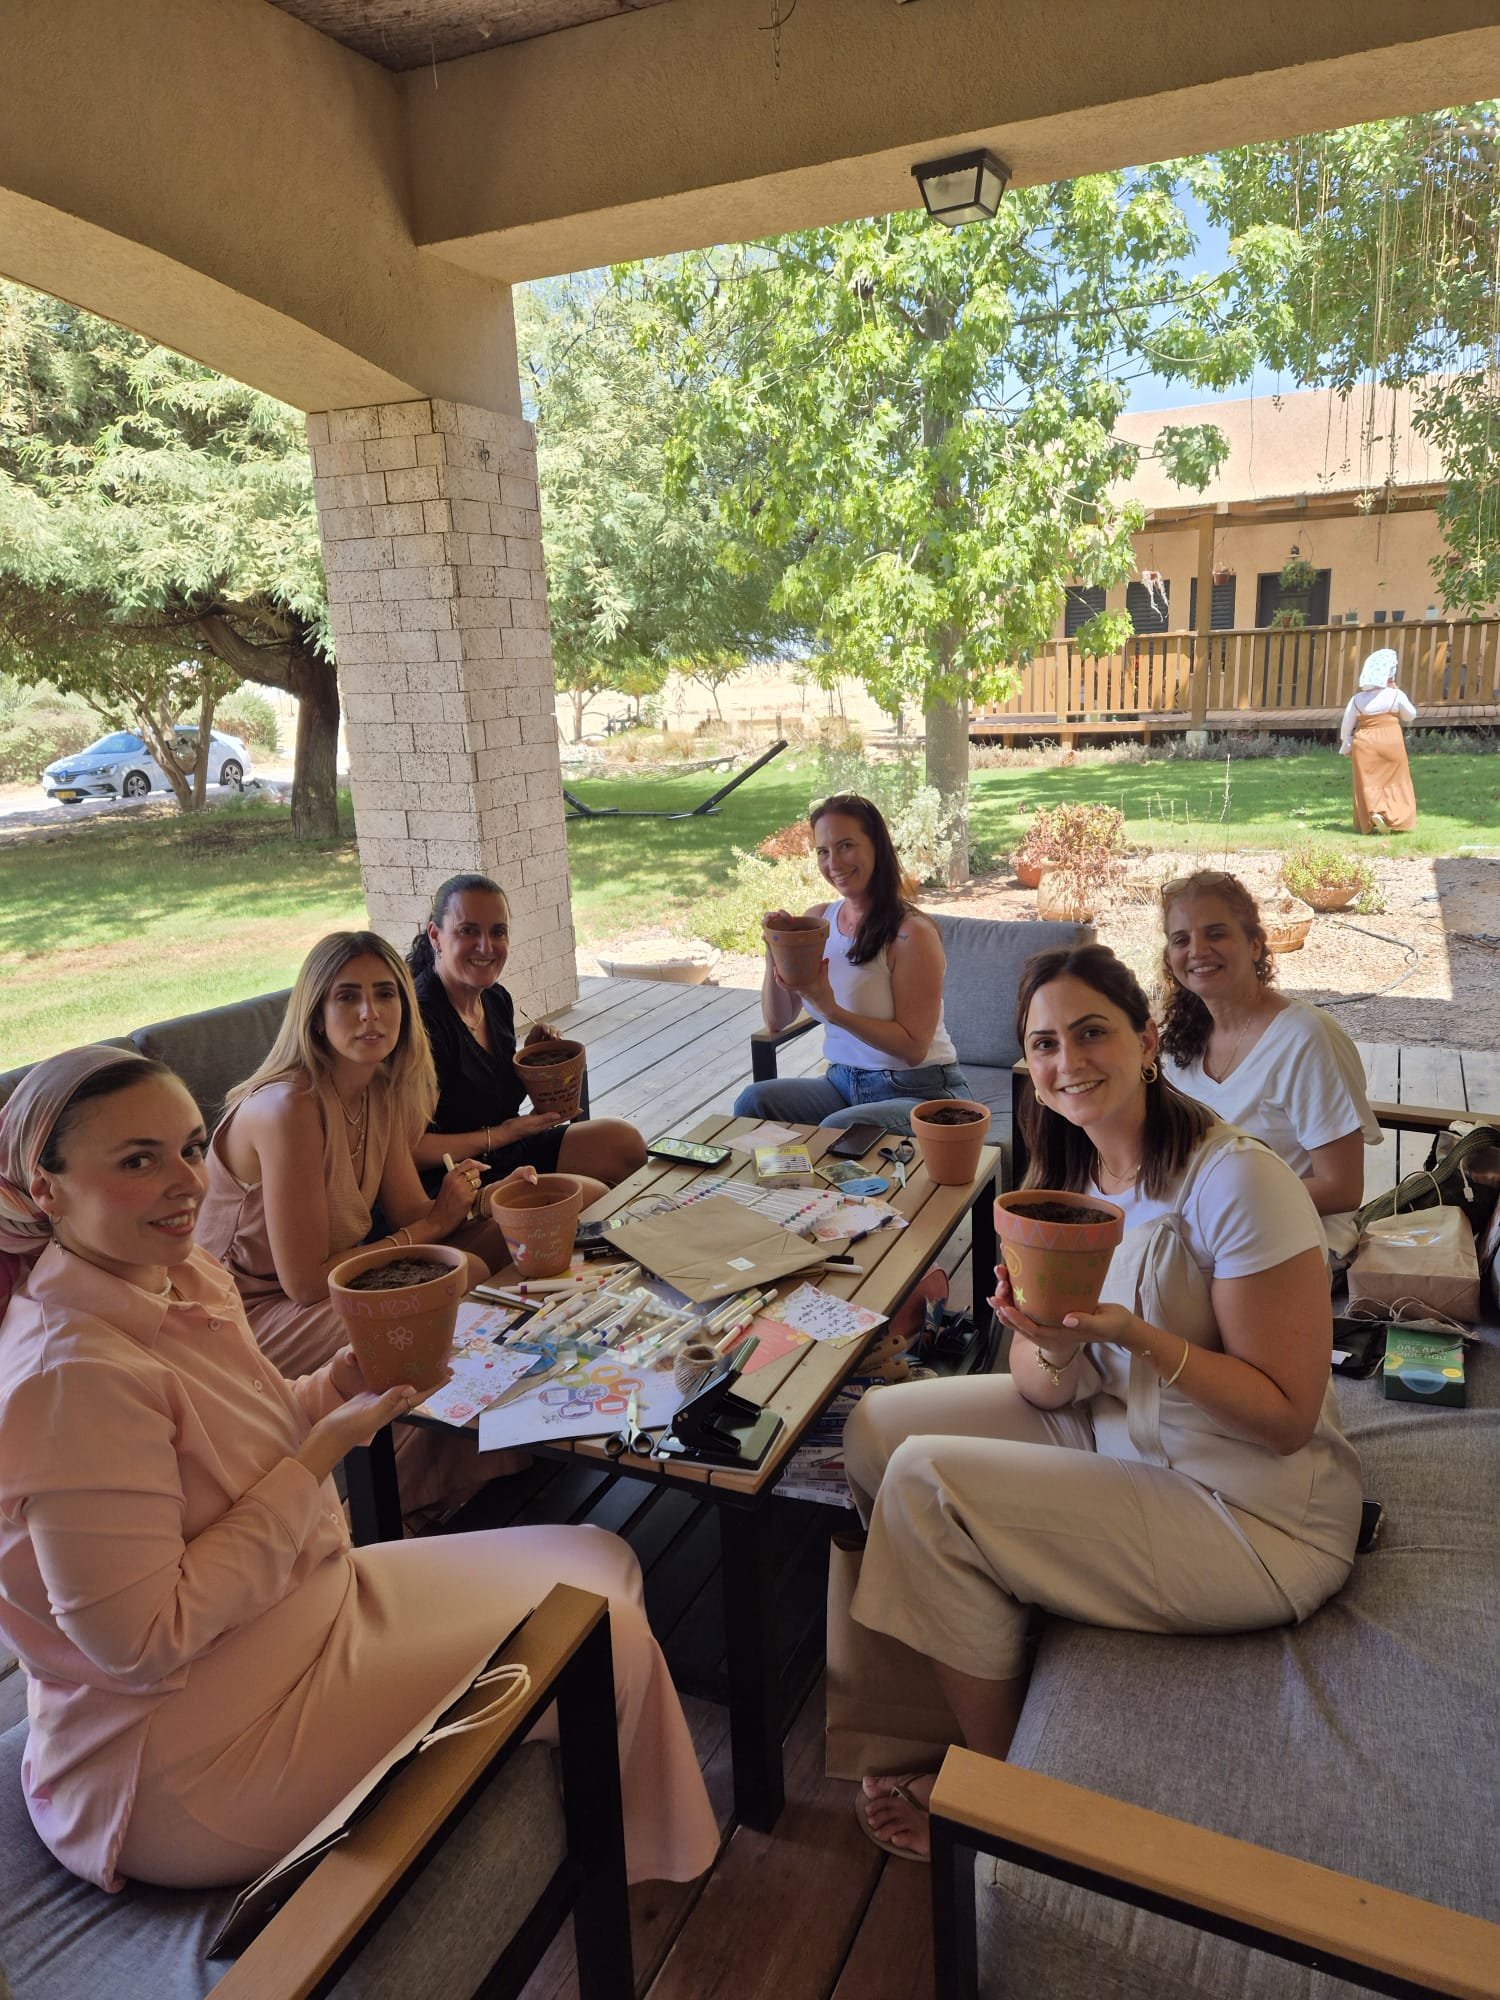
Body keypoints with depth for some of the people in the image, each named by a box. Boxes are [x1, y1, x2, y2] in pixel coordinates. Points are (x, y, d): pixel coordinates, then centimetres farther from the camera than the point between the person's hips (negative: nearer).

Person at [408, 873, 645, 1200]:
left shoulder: (497, 999, 5)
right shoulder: (420, 1019, -23)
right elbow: (409, 1148, -24)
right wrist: (505, 1133, -19)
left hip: (508, 1152, 9)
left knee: (624, 1140, 5)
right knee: (590, 1194, -21)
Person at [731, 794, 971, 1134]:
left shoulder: (912, 933, -15)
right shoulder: (818, 919, 4)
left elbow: (914, 1047, -17)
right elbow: (777, 1022, 7)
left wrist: (831, 1009, -26)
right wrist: (774, 952, -10)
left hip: (919, 1091, -5)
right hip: (844, 1082, 6)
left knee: (837, 1129, -33)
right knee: (754, 1100, -19)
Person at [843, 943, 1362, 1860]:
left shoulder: (1236, 1181, -24)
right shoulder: (1070, 1180, 0)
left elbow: (1288, 1416, -20)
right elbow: (1045, 1390, 0)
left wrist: (1134, 1334, -32)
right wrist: (1052, 1350, -23)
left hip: (1256, 1517, -8)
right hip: (1117, 1432, 8)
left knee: (925, 1483, -18)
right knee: (877, 1428, 1)